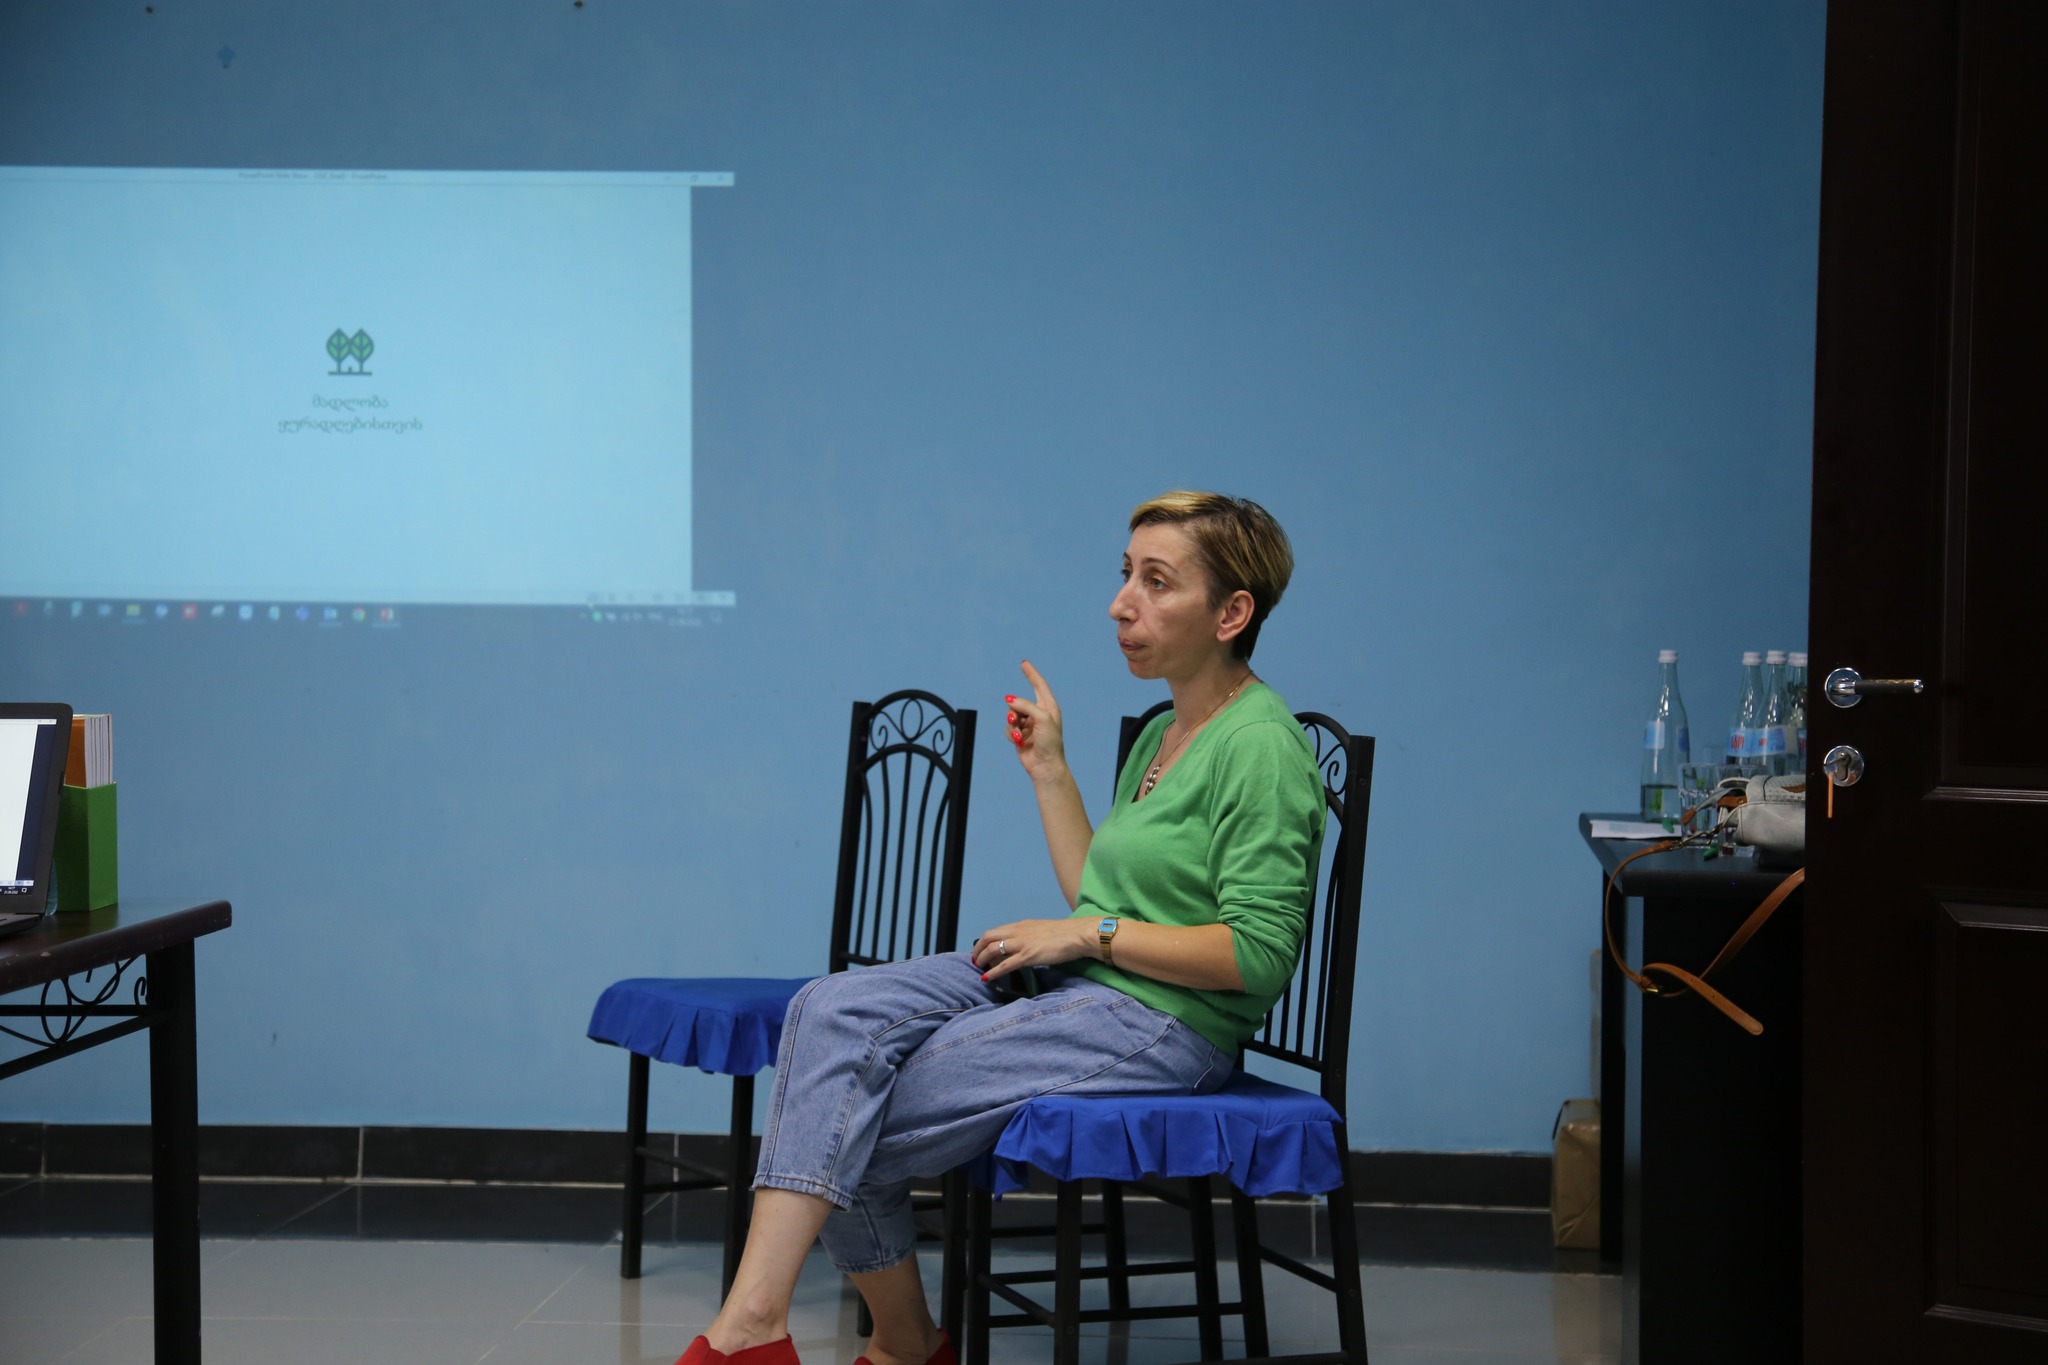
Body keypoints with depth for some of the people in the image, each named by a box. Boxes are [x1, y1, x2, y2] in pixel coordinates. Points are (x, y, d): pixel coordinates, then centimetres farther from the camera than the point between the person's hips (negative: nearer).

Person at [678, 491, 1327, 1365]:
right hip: (1075, 991, 9)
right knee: (833, 1010, -14)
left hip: (1159, 1022, -9)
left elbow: (1258, 956, -18)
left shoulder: (1261, 745, -12)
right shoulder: (1163, 733, 17)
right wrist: (1048, 768, 16)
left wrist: (1089, 933, -15)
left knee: (848, 1131, -14)